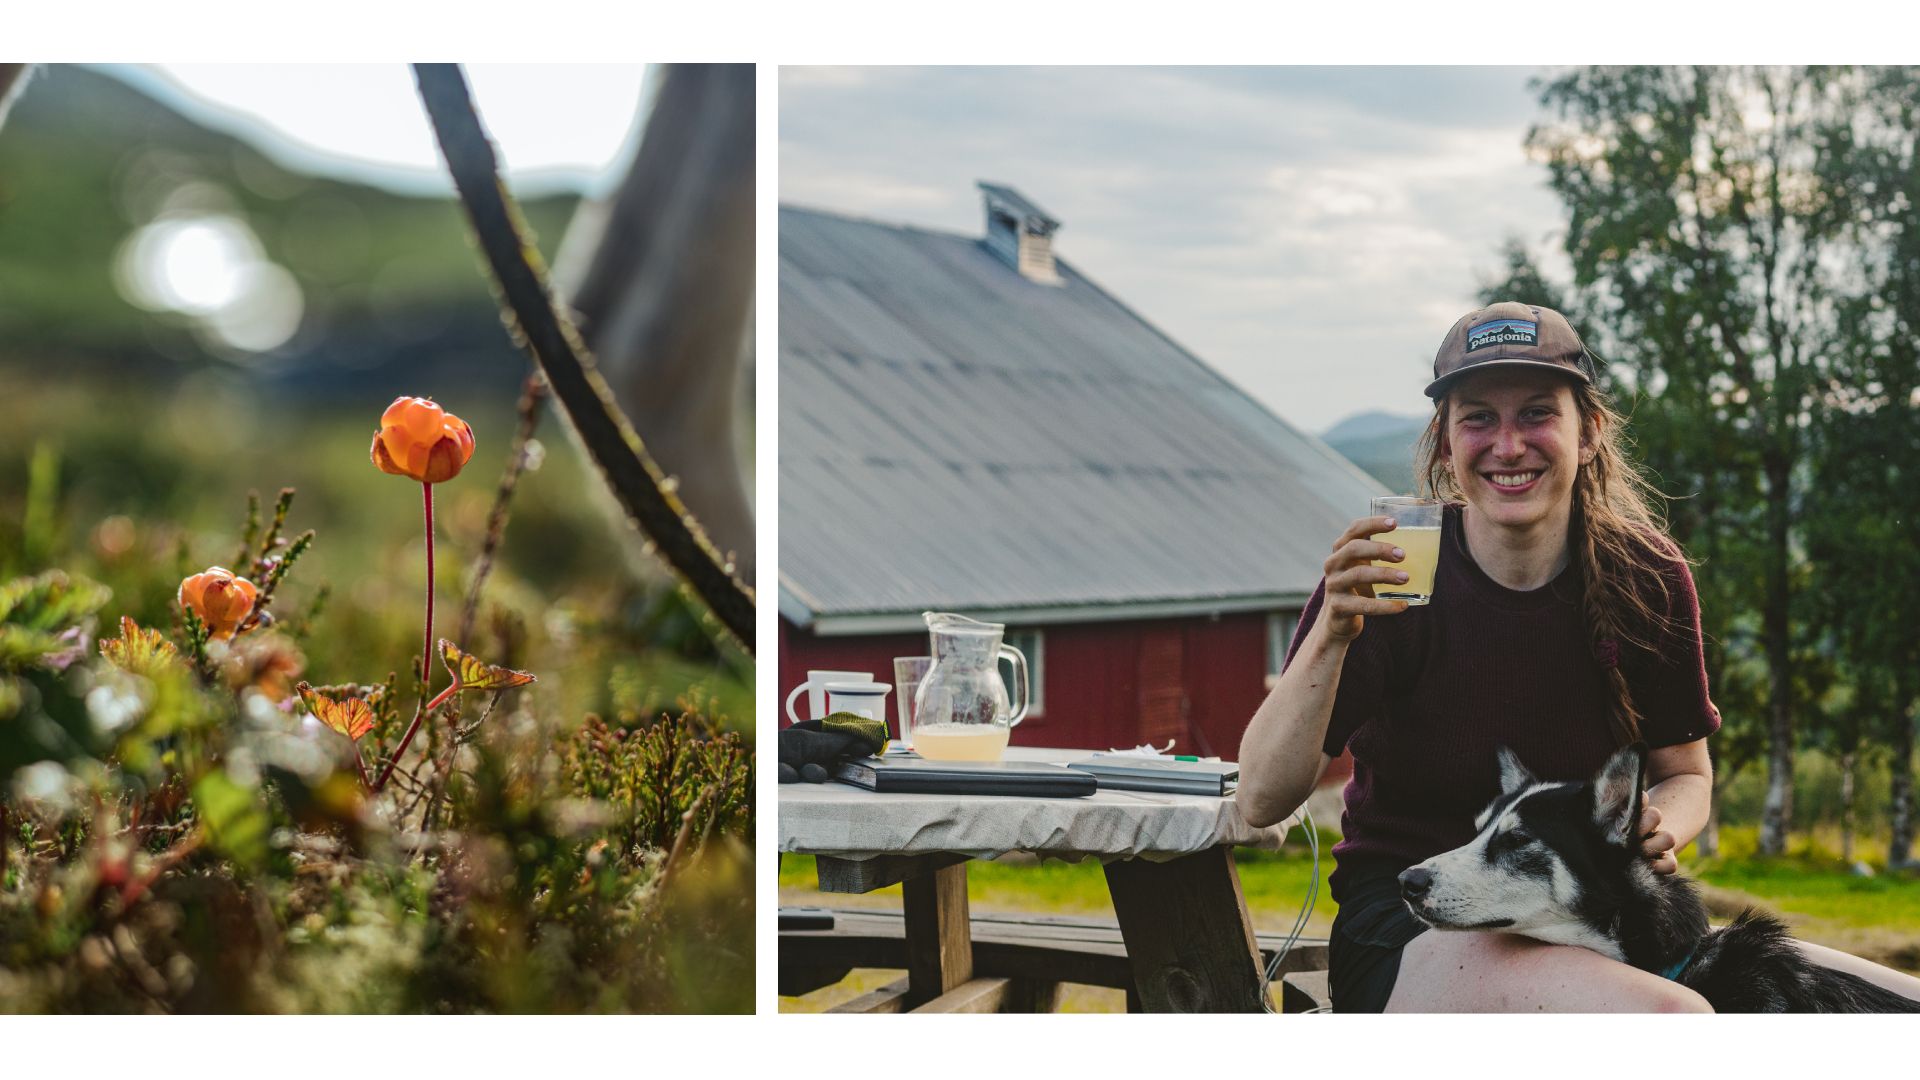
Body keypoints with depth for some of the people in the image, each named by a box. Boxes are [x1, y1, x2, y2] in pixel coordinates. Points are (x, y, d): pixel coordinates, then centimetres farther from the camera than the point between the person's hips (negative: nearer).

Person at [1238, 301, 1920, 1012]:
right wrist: (1332, 633, -32)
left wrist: (1658, 827, -12)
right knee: (1666, 1017, -37)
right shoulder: (1390, 574, -12)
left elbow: (1686, 773, 14)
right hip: (1405, 938, -5)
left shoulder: (1648, 576, -1)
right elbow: (1262, 800, -17)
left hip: (1590, 920, 5)